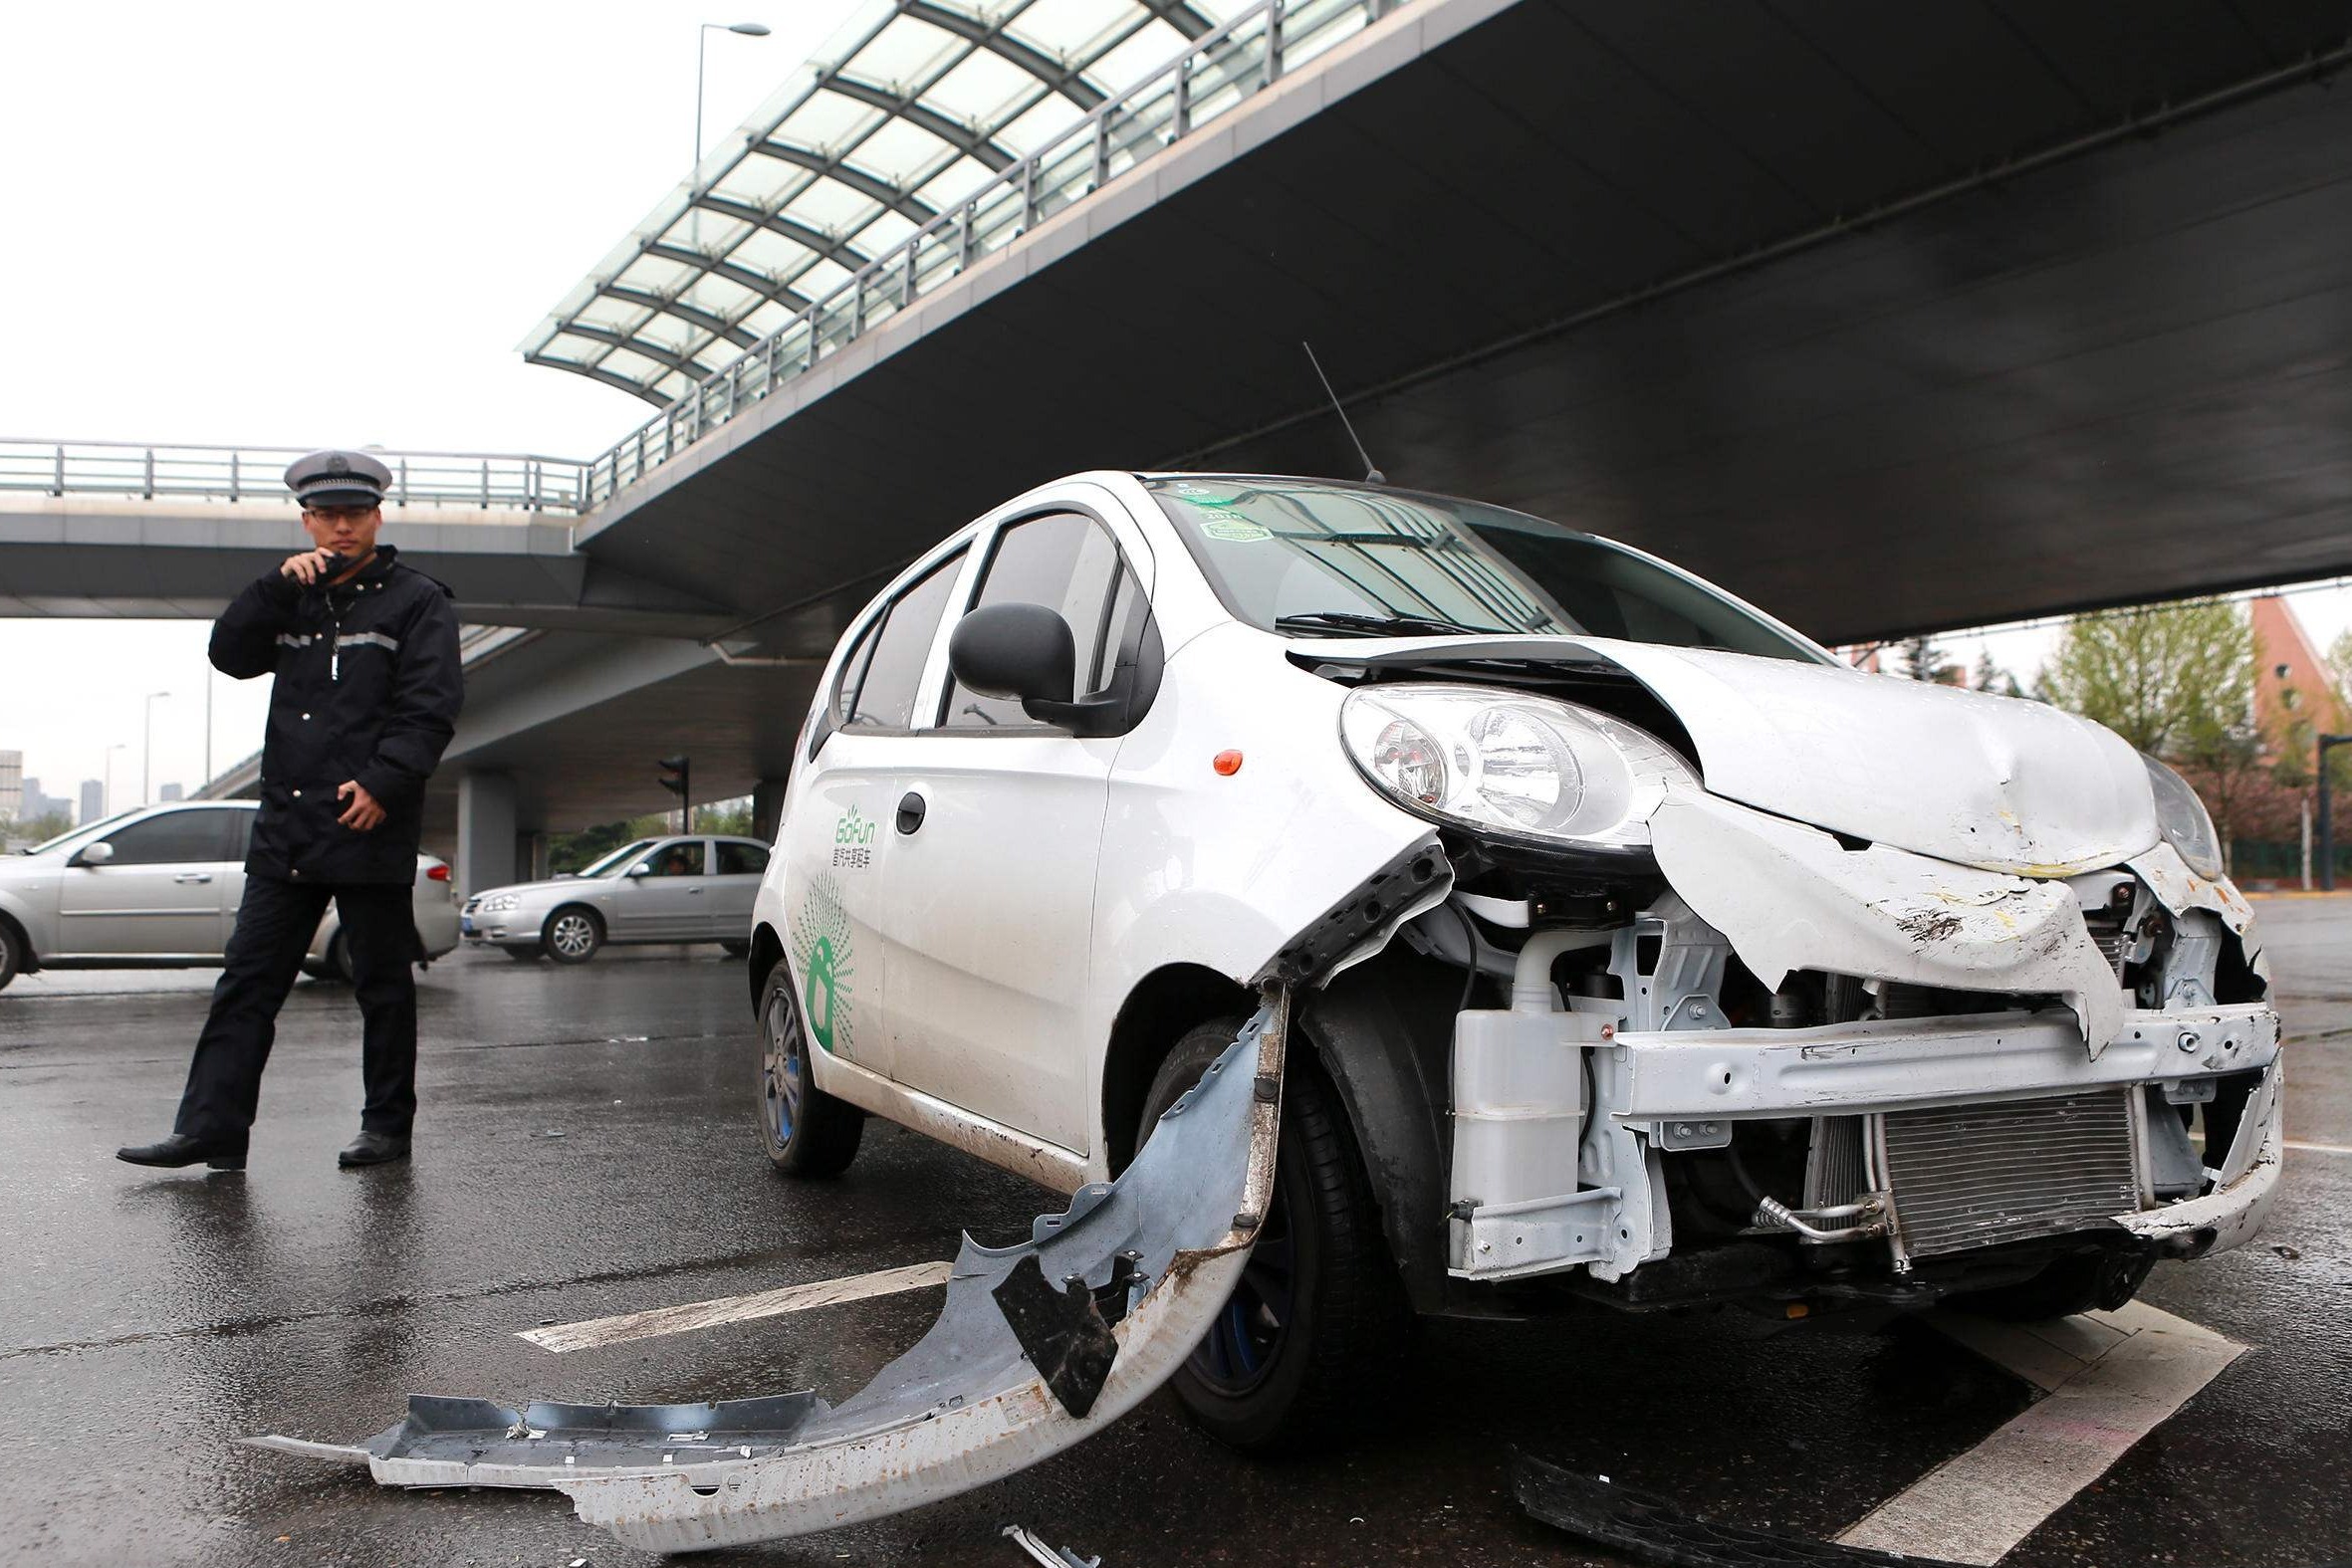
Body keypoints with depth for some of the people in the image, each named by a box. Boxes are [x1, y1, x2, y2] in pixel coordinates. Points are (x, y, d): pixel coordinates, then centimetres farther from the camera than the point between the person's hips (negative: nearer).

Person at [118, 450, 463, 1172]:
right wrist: (278, 584, -5)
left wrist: (383, 782, -19)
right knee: (247, 981, 4)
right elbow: (230, 652, 6)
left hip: (372, 827, -5)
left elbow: (430, 708, -7)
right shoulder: (294, 600, 20)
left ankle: (387, 1126, 13)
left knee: (382, 984, 3)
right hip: (285, 831, 6)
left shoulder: (418, 600, 2)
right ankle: (209, 1129, 7)